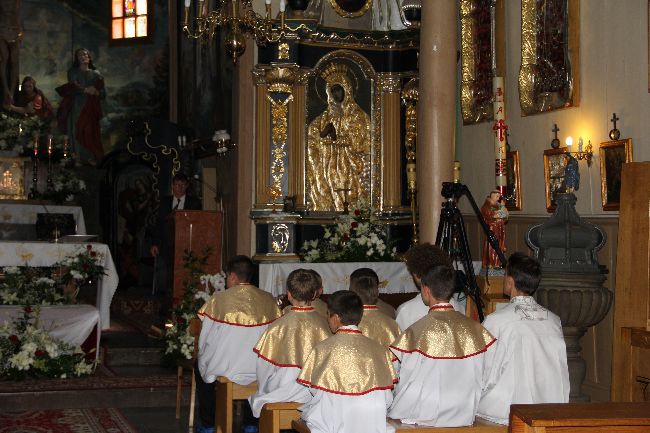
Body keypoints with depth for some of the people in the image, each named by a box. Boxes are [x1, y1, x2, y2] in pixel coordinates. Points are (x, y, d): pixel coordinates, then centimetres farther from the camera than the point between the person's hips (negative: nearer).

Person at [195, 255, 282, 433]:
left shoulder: (219, 299, -11)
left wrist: (203, 353, 18)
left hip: (224, 368, -2)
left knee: (201, 364, 30)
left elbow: (205, 339, -2)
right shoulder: (269, 300, -3)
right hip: (260, 371, 3)